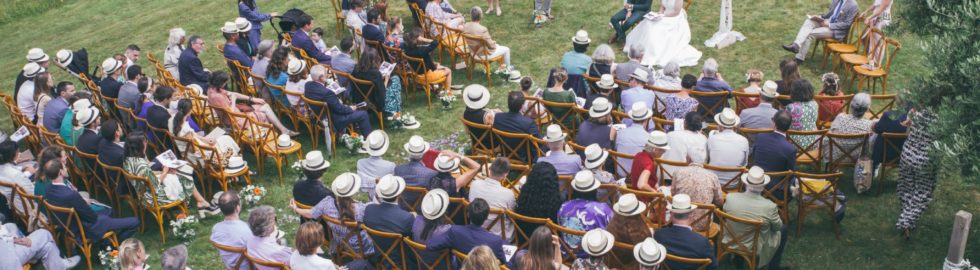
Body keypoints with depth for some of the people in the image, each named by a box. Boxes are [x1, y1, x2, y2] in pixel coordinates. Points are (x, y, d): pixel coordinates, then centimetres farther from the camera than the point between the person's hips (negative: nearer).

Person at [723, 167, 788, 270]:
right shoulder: (770, 206, -28)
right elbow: (777, 226, -8)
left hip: (731, 243, 4)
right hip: (757, 249, -4)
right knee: (783, 229, 21)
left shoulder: (731, 198, -21)